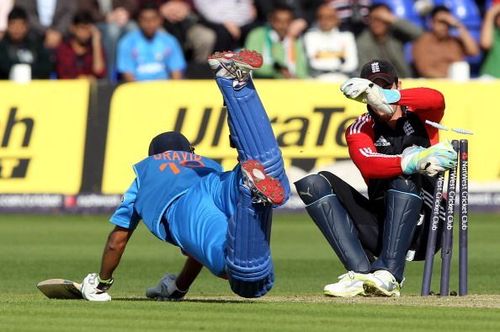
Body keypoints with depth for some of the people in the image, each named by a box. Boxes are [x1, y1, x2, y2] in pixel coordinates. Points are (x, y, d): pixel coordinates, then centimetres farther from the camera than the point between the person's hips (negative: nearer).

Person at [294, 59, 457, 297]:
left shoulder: (419, 116, 2)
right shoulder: (360, 130, 3)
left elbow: (437, 100, -24)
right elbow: (368, 165, -19)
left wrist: (386, 97, -40)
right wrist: (415, 162, -38)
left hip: (424, 229, -2)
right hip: (379, 230, 3)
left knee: (408, 162, -29)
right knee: (313, 184, -11)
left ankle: (388, 275, -38)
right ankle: (361, 272, -29)